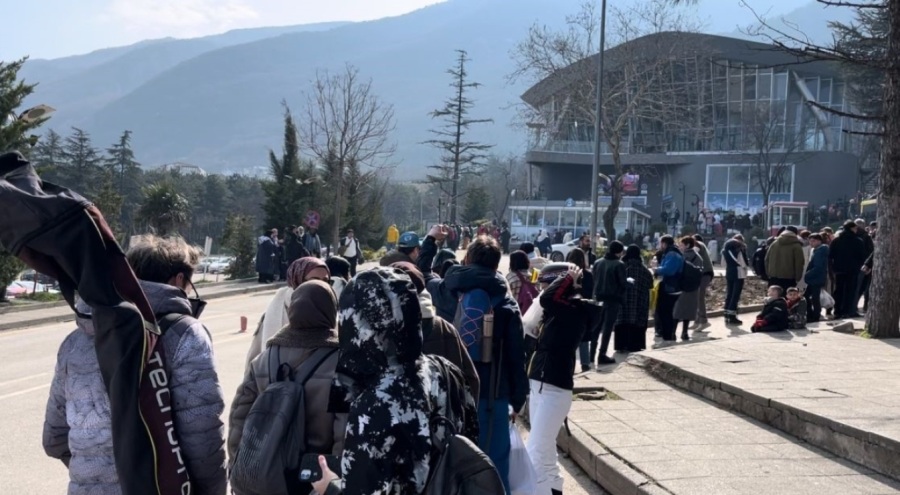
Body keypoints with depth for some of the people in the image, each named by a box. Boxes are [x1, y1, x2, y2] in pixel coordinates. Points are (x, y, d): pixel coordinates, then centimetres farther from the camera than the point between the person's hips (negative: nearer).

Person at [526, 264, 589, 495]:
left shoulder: (578, 309, -17)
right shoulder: (561, 310, 9)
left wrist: (569, 278, -16)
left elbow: (547, 299, -30)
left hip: (554, 388, -10)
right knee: (544, 447, 25)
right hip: (540, 383, 10)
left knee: (535, 454, -13)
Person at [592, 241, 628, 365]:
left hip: (599, 298, 6)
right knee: (607, 328, -2)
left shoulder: (598, 262, 7)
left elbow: (594, 280, 11)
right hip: (613, 299, -6)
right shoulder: (619, 264, -11)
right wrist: (629, 281, 8)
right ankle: (602, 355, -3)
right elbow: (623, 283, -11)